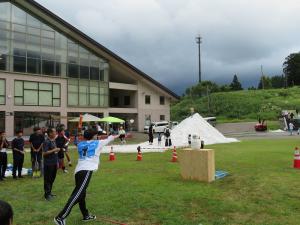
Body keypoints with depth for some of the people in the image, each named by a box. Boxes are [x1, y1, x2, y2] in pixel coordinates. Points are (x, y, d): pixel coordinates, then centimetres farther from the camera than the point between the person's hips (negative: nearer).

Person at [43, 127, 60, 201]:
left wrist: (57, 162, 18)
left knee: (52, 178, 16)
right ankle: (47, 194, 11)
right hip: (48, 164, -8)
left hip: (54, 163, 8)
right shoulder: (47, 142, -16)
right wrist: (54, 150, -22)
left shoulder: (54, 141, 10)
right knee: (47, 179, 1)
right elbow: (44, 153, -22)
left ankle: (49, 192, 29)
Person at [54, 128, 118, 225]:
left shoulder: (80, 145, 20)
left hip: (78, 171, 7)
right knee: (77, 195, -15)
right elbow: (108, 139, 32)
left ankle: (86, 215, 32)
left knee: (81, 194, 17)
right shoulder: (97, 143, 13)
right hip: (86, 170, -7)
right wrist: (114, 136, 50)